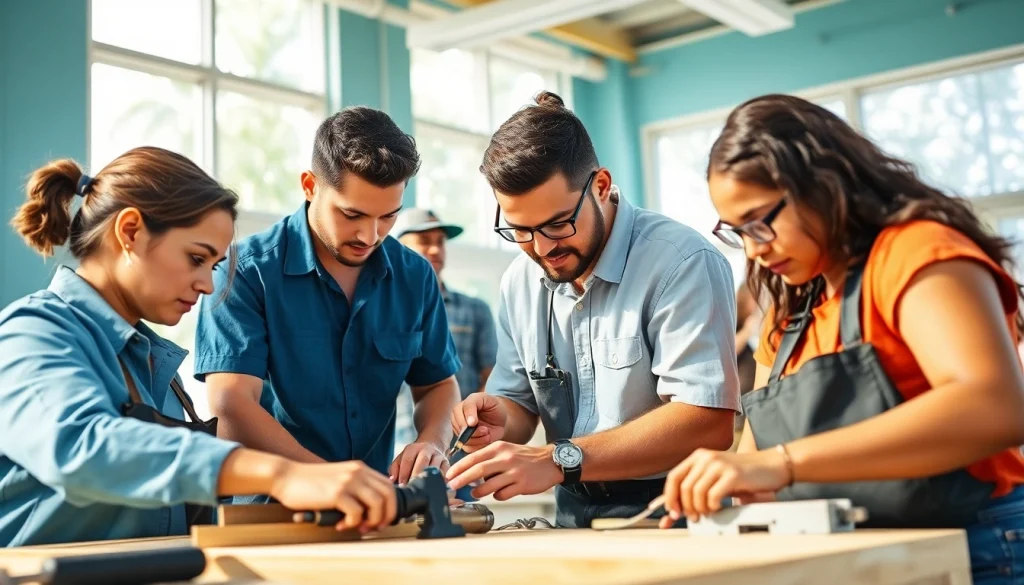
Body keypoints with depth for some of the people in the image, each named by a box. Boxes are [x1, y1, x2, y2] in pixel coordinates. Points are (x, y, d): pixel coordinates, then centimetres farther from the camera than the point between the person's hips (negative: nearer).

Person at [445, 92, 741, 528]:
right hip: (573, 517, 7)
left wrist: (558, 460, -27)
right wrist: (499, 424, -7)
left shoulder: (682, 263, -14)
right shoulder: (520, 283, 7)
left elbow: (709, 422, -22)